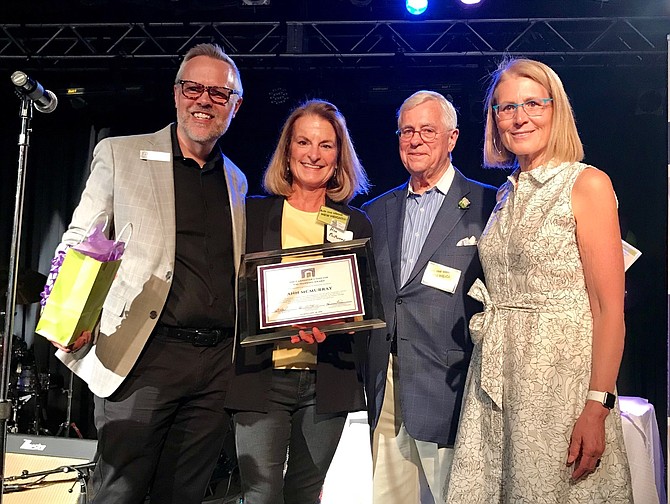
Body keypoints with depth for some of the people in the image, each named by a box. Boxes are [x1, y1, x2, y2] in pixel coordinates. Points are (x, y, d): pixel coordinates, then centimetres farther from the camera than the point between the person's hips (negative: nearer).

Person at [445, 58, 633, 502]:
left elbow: (610, 307, -12)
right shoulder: (507, 195, 12)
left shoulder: (587, 184, -7)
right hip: (497, 377, 6)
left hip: (562, 373, -6)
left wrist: (598, 406, -18)